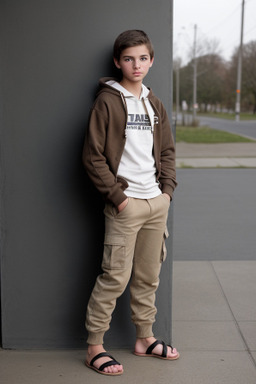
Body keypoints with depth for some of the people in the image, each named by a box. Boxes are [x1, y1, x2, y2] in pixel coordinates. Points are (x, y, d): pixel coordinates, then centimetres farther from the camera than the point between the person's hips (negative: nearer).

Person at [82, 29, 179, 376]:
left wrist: (168, 189, 6)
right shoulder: (107, 101, -6)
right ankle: (94, 347, 7)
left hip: (157, 203, 6)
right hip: (125, 204, -6)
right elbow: (93, 156, -10)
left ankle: (145, 338, 27)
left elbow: (167, 151, 19)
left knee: (149, 276, 13)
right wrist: (117, 197, -12)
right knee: (115, 277, -5)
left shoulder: (155, 104, 13)